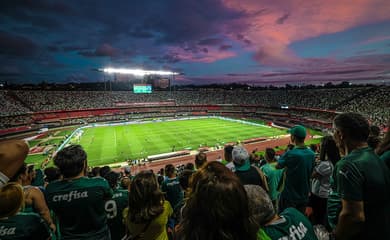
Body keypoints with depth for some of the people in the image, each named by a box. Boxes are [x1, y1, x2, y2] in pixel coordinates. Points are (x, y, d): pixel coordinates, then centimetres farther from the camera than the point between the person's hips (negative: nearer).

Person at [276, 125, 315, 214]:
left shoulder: (290, 154, -25)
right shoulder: (312, 154, -6)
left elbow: (278, 166, -10)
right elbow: (312, 174, 6)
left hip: (290, 196, -5)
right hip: (304, 196, 6)